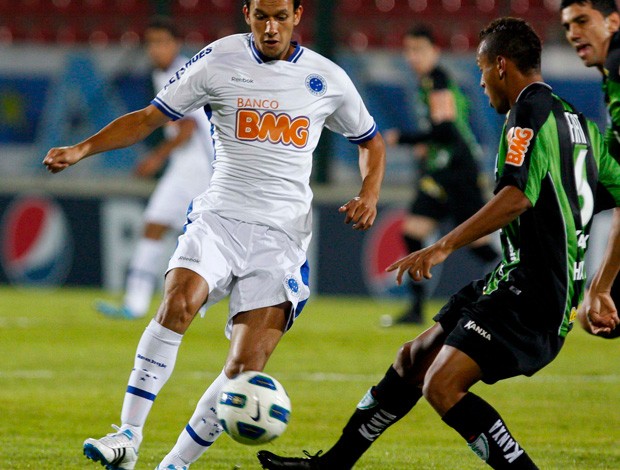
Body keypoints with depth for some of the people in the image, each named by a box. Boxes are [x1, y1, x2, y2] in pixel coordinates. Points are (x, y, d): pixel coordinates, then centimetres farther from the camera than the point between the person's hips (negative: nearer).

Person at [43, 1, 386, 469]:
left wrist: (369, 193, 3)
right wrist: (81, 150, -6)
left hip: (282, 236, 1)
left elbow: (371, 140, 22)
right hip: (220, 216, -1)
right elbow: (150, 118, 6)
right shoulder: (218, 61, 2)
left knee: (246, 366, -13)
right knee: (178, 302, -31)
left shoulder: (326, 78, 6)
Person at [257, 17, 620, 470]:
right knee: (414, 359, 18)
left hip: (530, 296, -10)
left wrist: (444, 246, -27)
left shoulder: (530, 111, -12)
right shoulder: (580, 122, 17)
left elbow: (518, 196, -26)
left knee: (442, 387, -20)